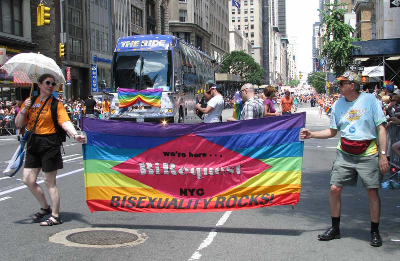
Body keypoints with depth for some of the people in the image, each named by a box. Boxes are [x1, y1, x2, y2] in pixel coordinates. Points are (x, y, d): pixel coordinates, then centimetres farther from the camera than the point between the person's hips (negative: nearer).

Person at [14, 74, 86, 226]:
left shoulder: (55, 104, -3)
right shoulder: (30, 101, 9)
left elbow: (65, 122, -18)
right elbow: (18, 124, 8)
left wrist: (75, 135, -35)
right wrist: (24, 109, -8)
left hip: (50, 143, -5)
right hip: (34, 143, 5)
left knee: (49, 182, -2)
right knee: (28, 179, 5)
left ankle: (55, 216, 9)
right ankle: (45, 208, 26)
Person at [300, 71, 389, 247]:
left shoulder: (370, 100, -6)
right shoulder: (338, 104, 6)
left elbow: (381, 128, -6)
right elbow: (333, 131, 14)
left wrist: (383, 154, -12)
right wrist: (311, 135, 1)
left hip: (368, 154, -4)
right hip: (344, 153, 4)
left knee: (372, 192, -1)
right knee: (334, 189, -1)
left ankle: (375, 232, 15)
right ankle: (335, 228, 16)